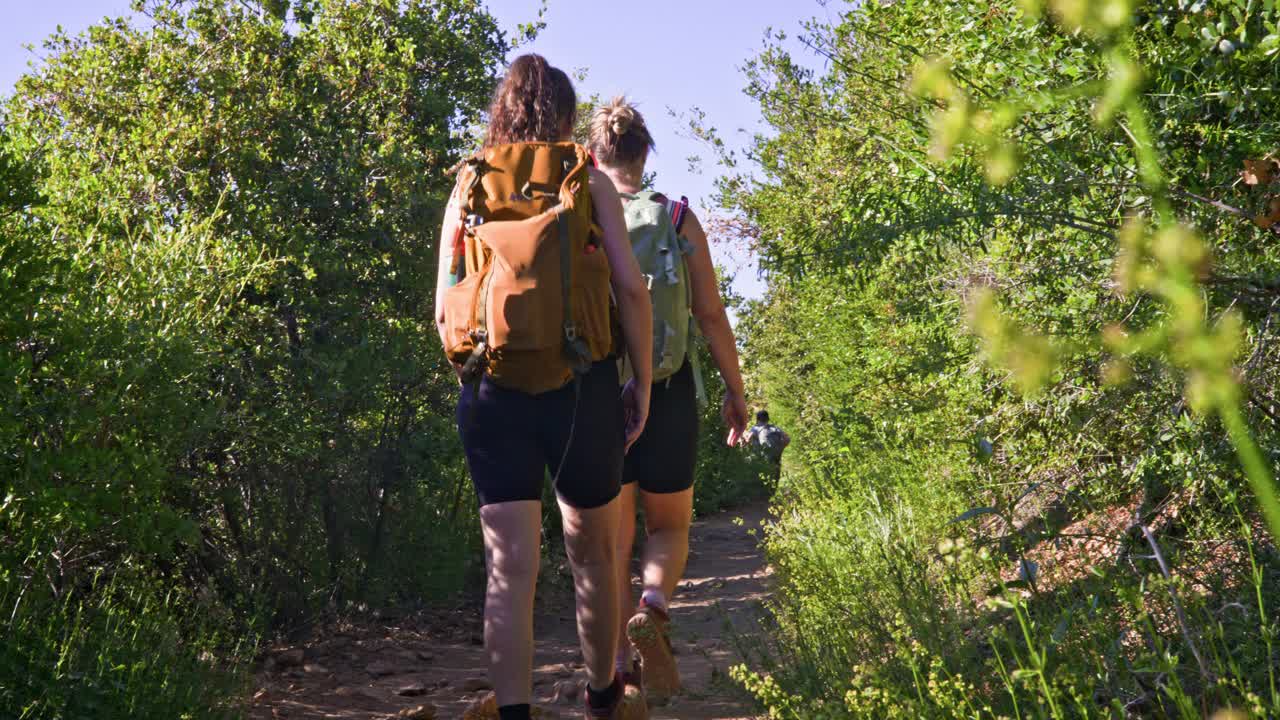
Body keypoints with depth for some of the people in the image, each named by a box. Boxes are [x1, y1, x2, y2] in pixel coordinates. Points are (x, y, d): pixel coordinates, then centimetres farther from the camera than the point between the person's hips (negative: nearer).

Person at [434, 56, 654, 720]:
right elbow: (630, 287, -6)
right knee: (592, 552, 17)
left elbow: (444, 310, 5)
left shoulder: (468, 190, 9)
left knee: (509, 568, -1)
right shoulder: (589, 182, 4)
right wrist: (642, 382, 2)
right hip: (579, 386, -1)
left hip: (493, 390, 1)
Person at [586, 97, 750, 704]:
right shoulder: (678, 219, -1)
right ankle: (652, 606, -14)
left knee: (613, 534, 11)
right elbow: (711, 315, -1)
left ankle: (621, 665, 7)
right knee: (669, 525, 15)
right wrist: (735, 390, 8)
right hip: (666, 391, -1)